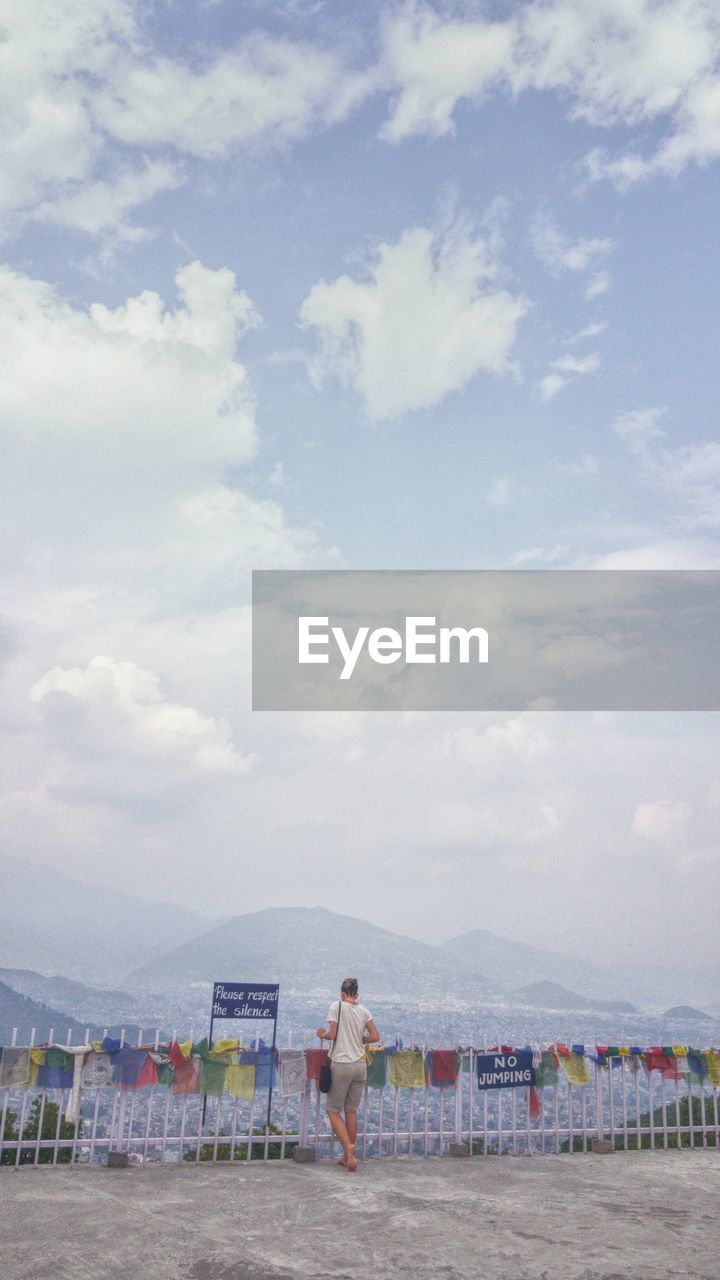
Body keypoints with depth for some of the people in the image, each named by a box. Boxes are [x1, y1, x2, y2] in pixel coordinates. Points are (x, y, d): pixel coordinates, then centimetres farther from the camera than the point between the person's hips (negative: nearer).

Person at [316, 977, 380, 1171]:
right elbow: (375, 1037, 1)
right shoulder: (364, 1011, 6)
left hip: (341, 1064, -4)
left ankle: (349, 1148, -14)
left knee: (333, 1111, 6)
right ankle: (348, 1156, 18)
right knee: (351, 1111, 15)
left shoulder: (336, 1006, -6)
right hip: (360, 1065, 4)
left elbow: (332, 1034, -12)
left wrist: (322, 1034, 8)